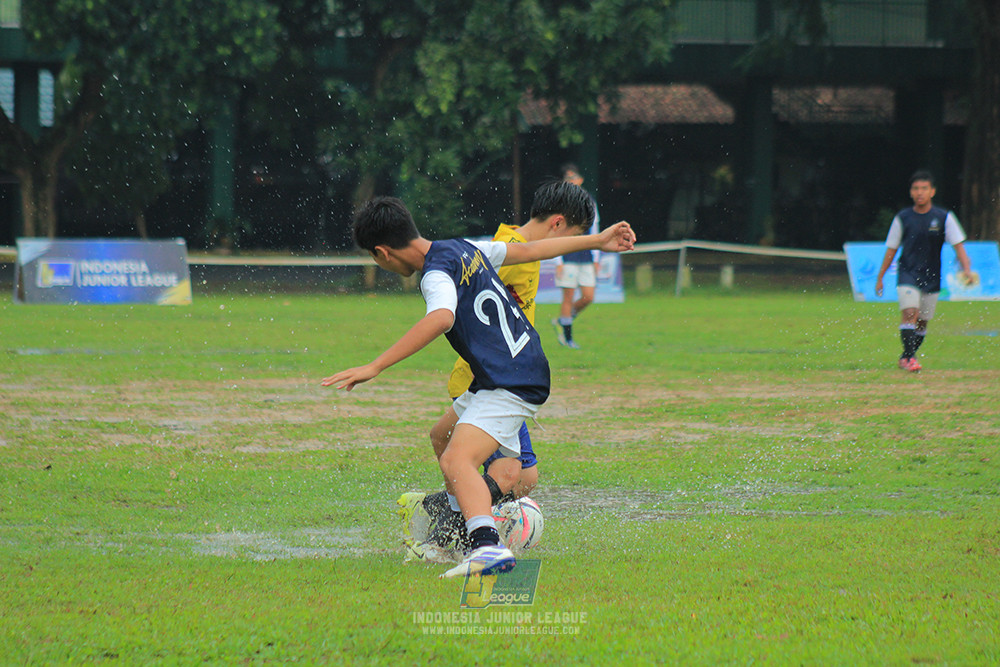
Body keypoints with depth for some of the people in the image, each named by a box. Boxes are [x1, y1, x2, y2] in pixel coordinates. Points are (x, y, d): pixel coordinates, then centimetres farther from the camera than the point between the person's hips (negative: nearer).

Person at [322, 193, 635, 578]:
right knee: (444, 438, 31)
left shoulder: (437, 274, -19)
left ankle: (488, 547, -52)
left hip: (511, 387, -11)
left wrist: (375, 367, -45)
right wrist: (596, 242, 33)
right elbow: (529, 250, 21)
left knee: (456, 461, -30)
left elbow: (441, 318, -40)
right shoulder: (464, 249, 10)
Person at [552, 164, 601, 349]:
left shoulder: (589, 202, 10)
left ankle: (562, 321, 22)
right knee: (568, 297, -3)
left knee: (588, 297, -1)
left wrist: (596, 258, 14)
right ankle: (567, 337, 8)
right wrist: (558, 262, -9)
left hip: (586, 259, 4)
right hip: (567, 258, -4)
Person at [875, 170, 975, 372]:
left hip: (931, 278, 2)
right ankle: (910, 357, -22)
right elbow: (891, 249, 9)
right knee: (909, 313, -21)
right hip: (907, 276, -2)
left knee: (922, 322, 8)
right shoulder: (903, 218, 1)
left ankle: (905, 358, 24)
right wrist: (880, 277, 9)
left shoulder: (944, 218, 0)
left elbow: (958, 245, -2)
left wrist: (966, 269, -18)